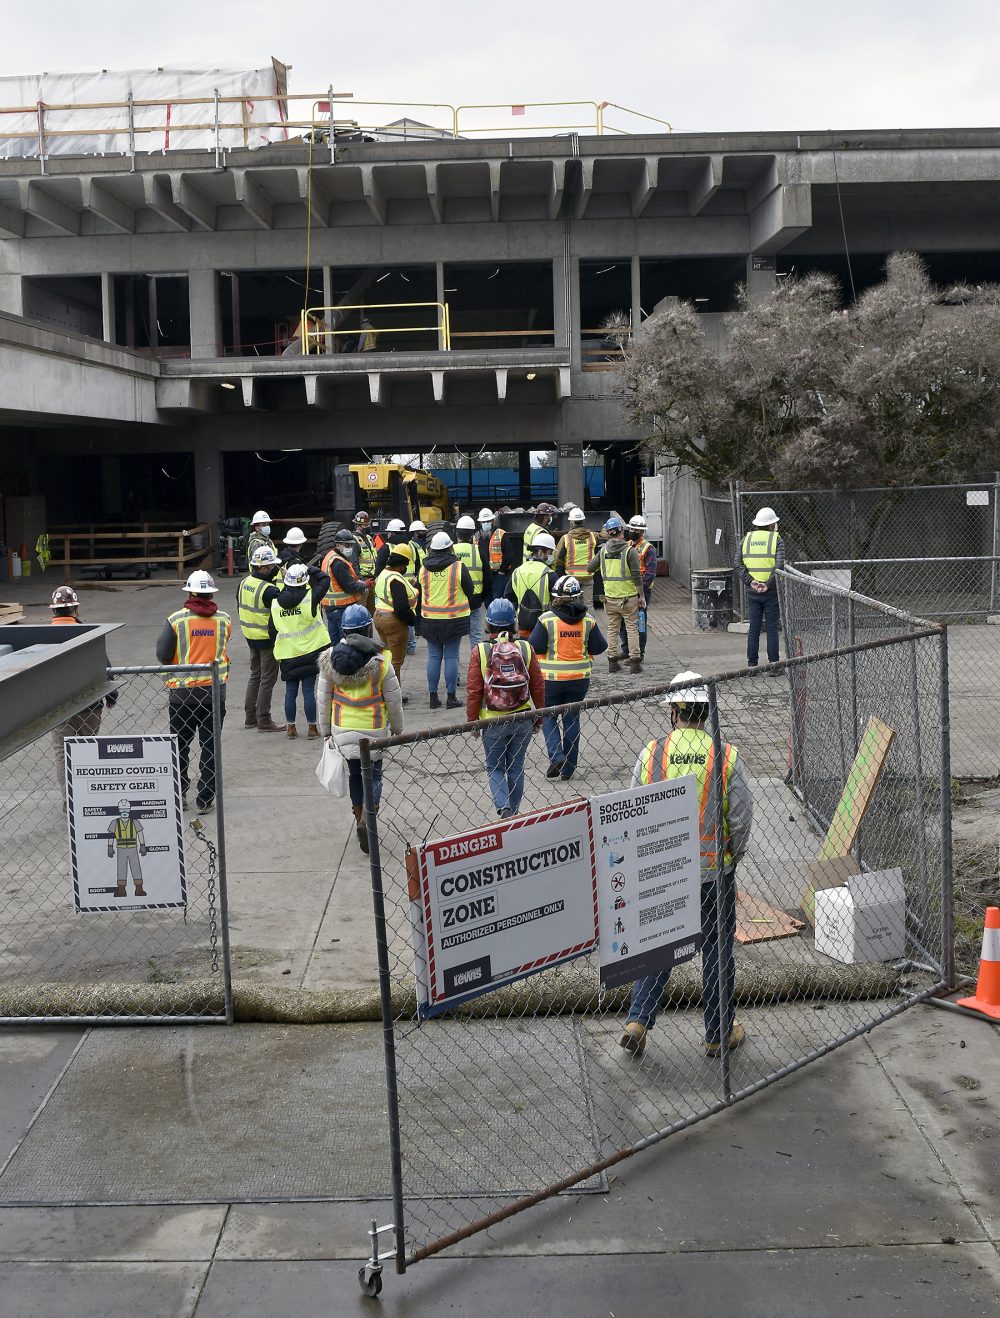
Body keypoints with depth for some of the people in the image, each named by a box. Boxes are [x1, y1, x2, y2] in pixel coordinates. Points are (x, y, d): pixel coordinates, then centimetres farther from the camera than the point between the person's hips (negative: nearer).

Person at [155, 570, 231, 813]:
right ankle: (206, 798, 10)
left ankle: (179, 794, 18)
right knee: (210, 746, 8)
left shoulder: (176, 620, -10)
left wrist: (161, 639, 11)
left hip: (182, 691, -1)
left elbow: (163, 655, -8)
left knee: (180, 745, 14)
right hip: (215, 690, 1)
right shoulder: (224, 620, -3)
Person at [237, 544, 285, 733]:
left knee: (255, 675, 19)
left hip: (250, 637, 8)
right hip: (268, 638, -8)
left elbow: (239, 608, 12)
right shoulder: (269, 589, -24)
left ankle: (250, 717, 25)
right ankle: (264, 721, 5)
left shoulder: (244, 583, 2)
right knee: (267, 679, 1)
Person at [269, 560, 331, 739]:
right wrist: (308, 569, 9)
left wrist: (277, 647, 21)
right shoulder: (310, 597, -12)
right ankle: (311, 727, 9)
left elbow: (272, 630, 7)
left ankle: (291, 727, 18)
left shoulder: (275, 603, -1)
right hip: (310, 651, -3)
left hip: (287, 654, 3)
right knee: (309, 690, 3)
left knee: (291, 691, 11)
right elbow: (325, 579, 1)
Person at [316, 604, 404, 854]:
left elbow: (323, 698, 3)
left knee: (355, 774, 18)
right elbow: (393, 699, -5)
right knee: (373, 774, 8)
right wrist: (397, 728, 9)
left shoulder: (330, 657, -4)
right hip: (373, 729, -3)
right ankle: (366, 820, -11)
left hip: (342, 729, 3)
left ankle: (360, 822, 26)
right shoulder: (380, 659, -12)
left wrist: (326, 730, 14)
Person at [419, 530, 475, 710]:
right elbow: (470, 591, 1)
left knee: (433, 656, 9)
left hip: (430, 619, 3)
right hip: (454, 619, -3)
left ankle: (433, 695, 10)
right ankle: (451, 696, 3)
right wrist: (468, 606, 19)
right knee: (451, 656, 2)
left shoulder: (423, 568, 0)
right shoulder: (458, 567, -9)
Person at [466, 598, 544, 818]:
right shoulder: (525, 648, -5)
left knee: (495, 768, 12)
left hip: (493, 721, -2)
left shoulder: (480, 651, -11)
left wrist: (472, 721, 3)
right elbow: (538, 686, 1)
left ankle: (504, 808, -7)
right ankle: (514, 812, 25)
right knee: (516, 767, 16)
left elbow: (473, 691, -9)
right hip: (523, 720, 2)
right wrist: (539, 717, 14)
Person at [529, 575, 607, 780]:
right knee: (572, 718, 14)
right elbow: (599, 647, 0)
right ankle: (568, 768, 16)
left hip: (551, 678, -3)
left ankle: (556, 755, -7)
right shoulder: (588, 620, -5)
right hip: (579, 678, 3)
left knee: (548, 717, 13)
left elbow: (535, 647, -13)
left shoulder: (546, 619, -14)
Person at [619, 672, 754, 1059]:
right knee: (717, 951, 12)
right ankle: (719, 1034, 23)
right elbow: (741, 819, -7)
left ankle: (638, 1020, 10)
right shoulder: (726, 755, -11)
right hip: (714, 870, -1)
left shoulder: (652, 752, -8)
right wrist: (730, 856, 11)